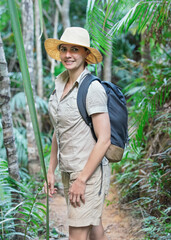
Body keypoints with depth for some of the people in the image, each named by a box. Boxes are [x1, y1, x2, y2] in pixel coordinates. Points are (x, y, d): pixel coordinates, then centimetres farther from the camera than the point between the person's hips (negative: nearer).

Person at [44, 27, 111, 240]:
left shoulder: (92, 89, -17)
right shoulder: (60, 84, 7)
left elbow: (104, 140, -20)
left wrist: (82, 180, -19)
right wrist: (51, 170, 12)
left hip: (90, 171, -8)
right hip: (68, 171, 8)